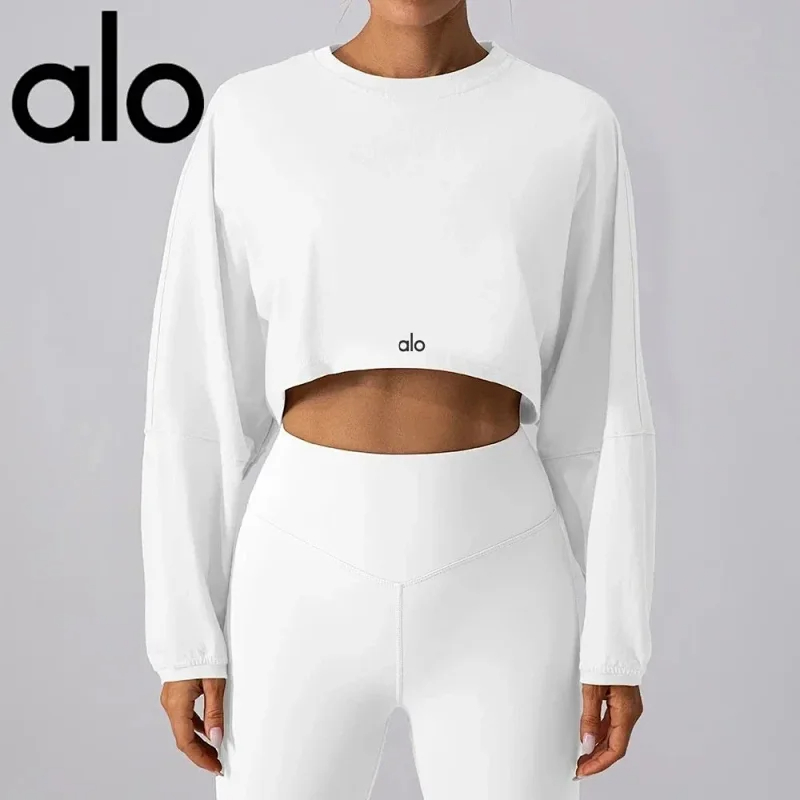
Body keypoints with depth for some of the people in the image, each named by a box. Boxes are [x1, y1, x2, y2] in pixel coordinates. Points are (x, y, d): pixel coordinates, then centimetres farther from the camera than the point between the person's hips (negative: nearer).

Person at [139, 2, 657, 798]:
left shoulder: (572, 131, 0)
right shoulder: (248, 121, 0)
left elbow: (600, 405, 2)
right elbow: (196, 398, 1)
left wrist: (616, 641, 2)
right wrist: (185, 635, 1)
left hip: (499, 585, 0)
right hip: (306, 579, 0)